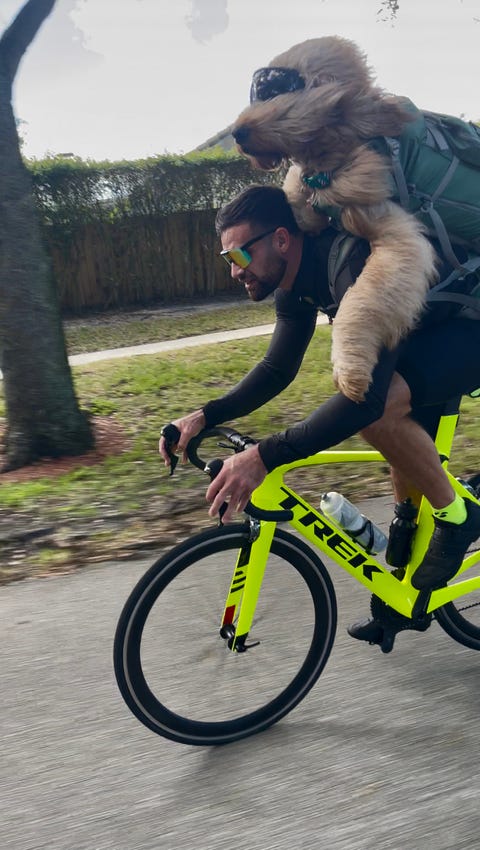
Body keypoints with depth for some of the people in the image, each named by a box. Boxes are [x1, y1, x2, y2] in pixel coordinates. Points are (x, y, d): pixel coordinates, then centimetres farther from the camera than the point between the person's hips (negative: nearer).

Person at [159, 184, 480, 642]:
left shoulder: (354, 264, -35)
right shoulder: (297, 283, -5)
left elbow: (364, 395, -43)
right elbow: (277, 369, 5)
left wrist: (264, 457, -46)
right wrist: (205, 415, -8)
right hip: (421, 335, 9)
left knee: (379, 408, -34)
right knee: (405, 463, 11)